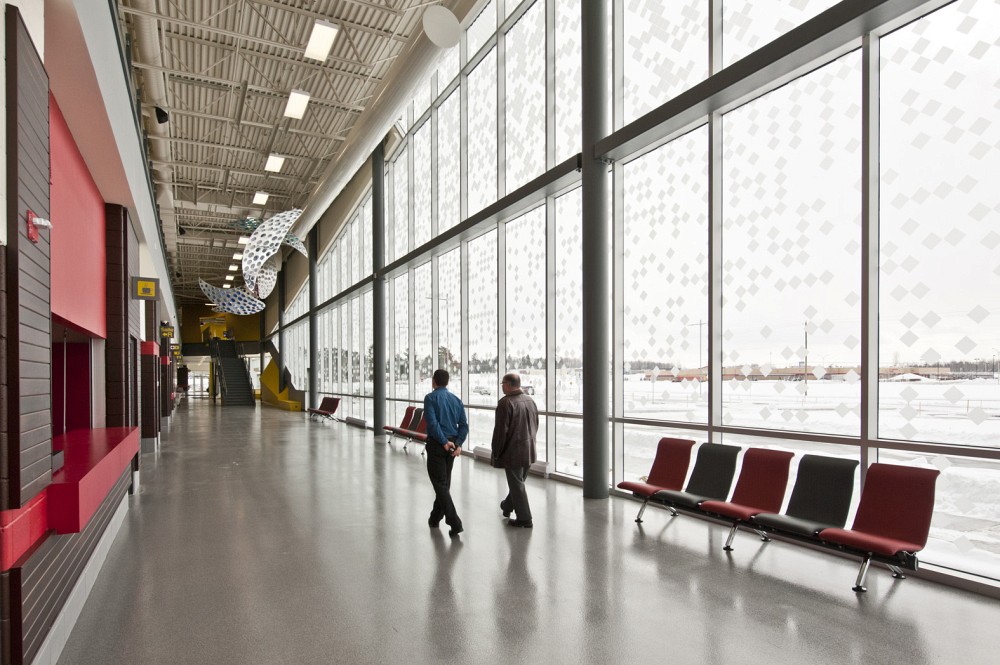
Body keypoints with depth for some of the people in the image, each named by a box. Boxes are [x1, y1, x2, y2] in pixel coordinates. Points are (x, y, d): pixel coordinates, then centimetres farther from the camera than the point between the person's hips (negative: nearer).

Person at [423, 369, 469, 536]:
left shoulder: (431, 398, -8)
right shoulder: (456, 400, 10)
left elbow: (432, 422, -20)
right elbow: (464, 425, 2)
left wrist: (444, 442, -15)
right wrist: (458, 444, -5)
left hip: (437, 444, -6)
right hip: (452, 444, 6)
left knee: (440, 483, -3)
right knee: (445, 482, 19)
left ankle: (454, 522, -11)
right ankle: (435, 517, 33)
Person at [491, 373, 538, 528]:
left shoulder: (505, 403, -18)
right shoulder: (530, 400, 6)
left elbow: (501, 430, -19)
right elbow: (536, 425, 13)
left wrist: (496, 452, -9)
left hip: (513, 451, -8)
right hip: (529, 450, 8)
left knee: (517, 484, 3)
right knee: (518, 482, 22)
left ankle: (524, 518, 10)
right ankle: (507, 506, 41)